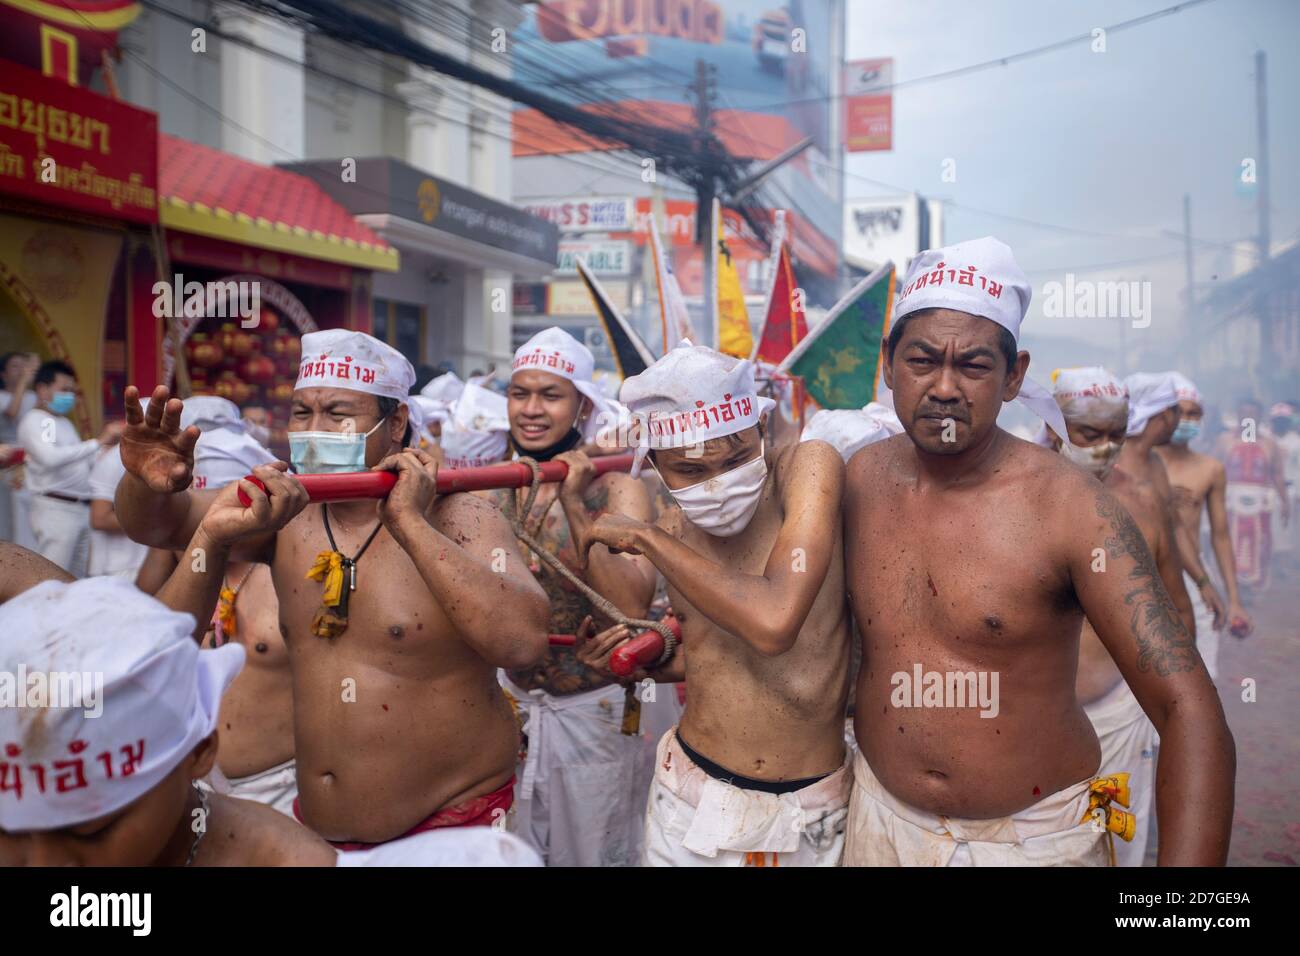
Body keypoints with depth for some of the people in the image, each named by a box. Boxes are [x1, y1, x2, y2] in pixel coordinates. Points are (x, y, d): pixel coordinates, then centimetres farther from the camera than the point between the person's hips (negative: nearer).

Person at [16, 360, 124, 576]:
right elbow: (51, 457, -24)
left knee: (76, 581, 10)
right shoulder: (34, 420, -6)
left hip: (82, 509, 9)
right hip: (56, 509, -9)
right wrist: (98, 442, -24)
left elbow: (83, 462, 24)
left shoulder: (65, 423, 21)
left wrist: (109, 442, 11)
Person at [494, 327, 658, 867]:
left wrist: (575, 506, -32)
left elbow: (632, 608, -26)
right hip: (511, 705, 4)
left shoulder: (615, 489, -14)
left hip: (595, 713, -3)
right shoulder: (491, 490, -2)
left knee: (594, 854, 15)